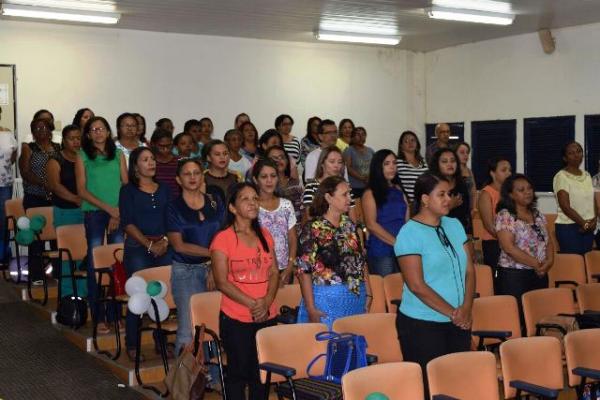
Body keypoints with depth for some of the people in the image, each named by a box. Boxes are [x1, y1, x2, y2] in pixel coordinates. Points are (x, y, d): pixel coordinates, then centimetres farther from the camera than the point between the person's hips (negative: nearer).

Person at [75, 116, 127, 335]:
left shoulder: (118, 155, 11)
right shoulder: (82, 156, 6)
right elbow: (82, 190, 0)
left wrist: (119, 213, -6)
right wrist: (108, 208, -9)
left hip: (118, 212, 2)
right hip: (93, 212, -2)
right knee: (95, 264, -1)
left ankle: (115, 314, 6)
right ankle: (99, 317, 3)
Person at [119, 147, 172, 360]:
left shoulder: (164, 189, 15)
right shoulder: (128, 190, 3)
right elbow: (128, 223, -5)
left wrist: (165, 241, -6)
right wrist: (149, 245, -12)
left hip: (164, 246, 3)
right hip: (137, 247, -3)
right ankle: (132, 345, 5)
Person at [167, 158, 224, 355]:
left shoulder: (215, 203, 9)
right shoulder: (173, 207, 1)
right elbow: (179, 245, -6)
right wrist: (213, 253, -9)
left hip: (214, 268, 3)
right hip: (186, 271, -2)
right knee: (188, 329, -7)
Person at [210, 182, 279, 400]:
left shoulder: (264, 235, 10)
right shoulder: (223, 239, -8)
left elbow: (274, 273, 8)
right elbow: (222, 282, -12)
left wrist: (266, 301, -10)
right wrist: (252, 304, -19)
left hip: (267, 316, 5)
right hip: (236, 319, -5)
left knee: (261, 373, 13)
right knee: (239, 372, 3)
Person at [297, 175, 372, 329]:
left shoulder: (350, 225, 8)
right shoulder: (313, 229, -10)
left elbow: (361, 260, 14)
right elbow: (305, 270, -13)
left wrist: (368, 294, 10)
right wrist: (311, 308, -16)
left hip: (357, 298, 6)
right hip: (327, 300, -6)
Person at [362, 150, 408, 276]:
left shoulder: (399, 190, 16)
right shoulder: (370, 193, 0)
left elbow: (407, 219, 11)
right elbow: (371, 224, -9)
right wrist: (396, 242, -15)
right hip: (381, 251, -5)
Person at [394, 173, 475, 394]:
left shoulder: (454, 225, 9)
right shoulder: (410, 233, -11)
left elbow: (469, 270, 7)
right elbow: (417, 286, -16)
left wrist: (465, 308, -8)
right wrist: (452, 313, -12)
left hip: (459, 323, 6)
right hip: (422, 325, -6)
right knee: (430, 384, 0)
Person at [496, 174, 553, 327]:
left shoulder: (538, 215, 13)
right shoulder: (505, 216, -9)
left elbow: (548, 241, 15)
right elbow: (509, 247, -17)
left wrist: (549, 261, -5)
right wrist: (536, 264, -14)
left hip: (540, 275, 7)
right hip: (514, 276, -7)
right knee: (517, 319, -7)